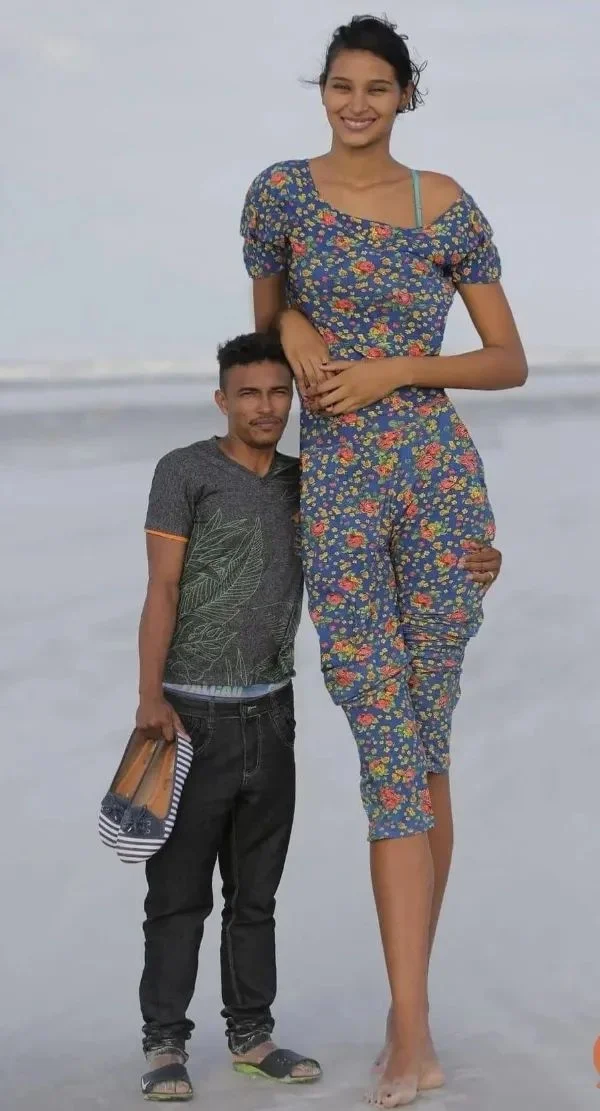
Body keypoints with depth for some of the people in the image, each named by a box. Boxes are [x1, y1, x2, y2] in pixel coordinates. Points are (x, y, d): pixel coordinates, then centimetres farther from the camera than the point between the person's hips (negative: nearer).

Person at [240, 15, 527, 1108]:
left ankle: (408, 1010, 19)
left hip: (441, 479, 1)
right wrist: (297, 337, -1)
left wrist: (391, 370, -5)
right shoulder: (282, 190, 5)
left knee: (423, 750, 6)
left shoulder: (448, 207, 6)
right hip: (336, 490, -1)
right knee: (390, 753, -9)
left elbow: (510, 361, 7)